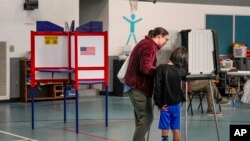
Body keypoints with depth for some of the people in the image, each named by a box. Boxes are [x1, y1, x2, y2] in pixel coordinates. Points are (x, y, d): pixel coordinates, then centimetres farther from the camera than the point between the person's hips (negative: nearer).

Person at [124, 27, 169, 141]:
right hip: (139, 87, -11)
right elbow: (146, 68, -26)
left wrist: (159, 69, 7)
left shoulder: (145, 43, 17)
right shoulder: (150, 46, -17)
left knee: (142, 118, 16)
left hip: (135, 85, 11)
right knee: (146, 118, -7)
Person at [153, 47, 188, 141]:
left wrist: (159, 103, -10)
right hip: (176, 103, 3)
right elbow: (187, 72, 19)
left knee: (165, 128, 7)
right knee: (176, 129, 13)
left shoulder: (161, 68, -15)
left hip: (165, 104, -3)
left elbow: (157, 87, -17)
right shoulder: (181, 71, -6)